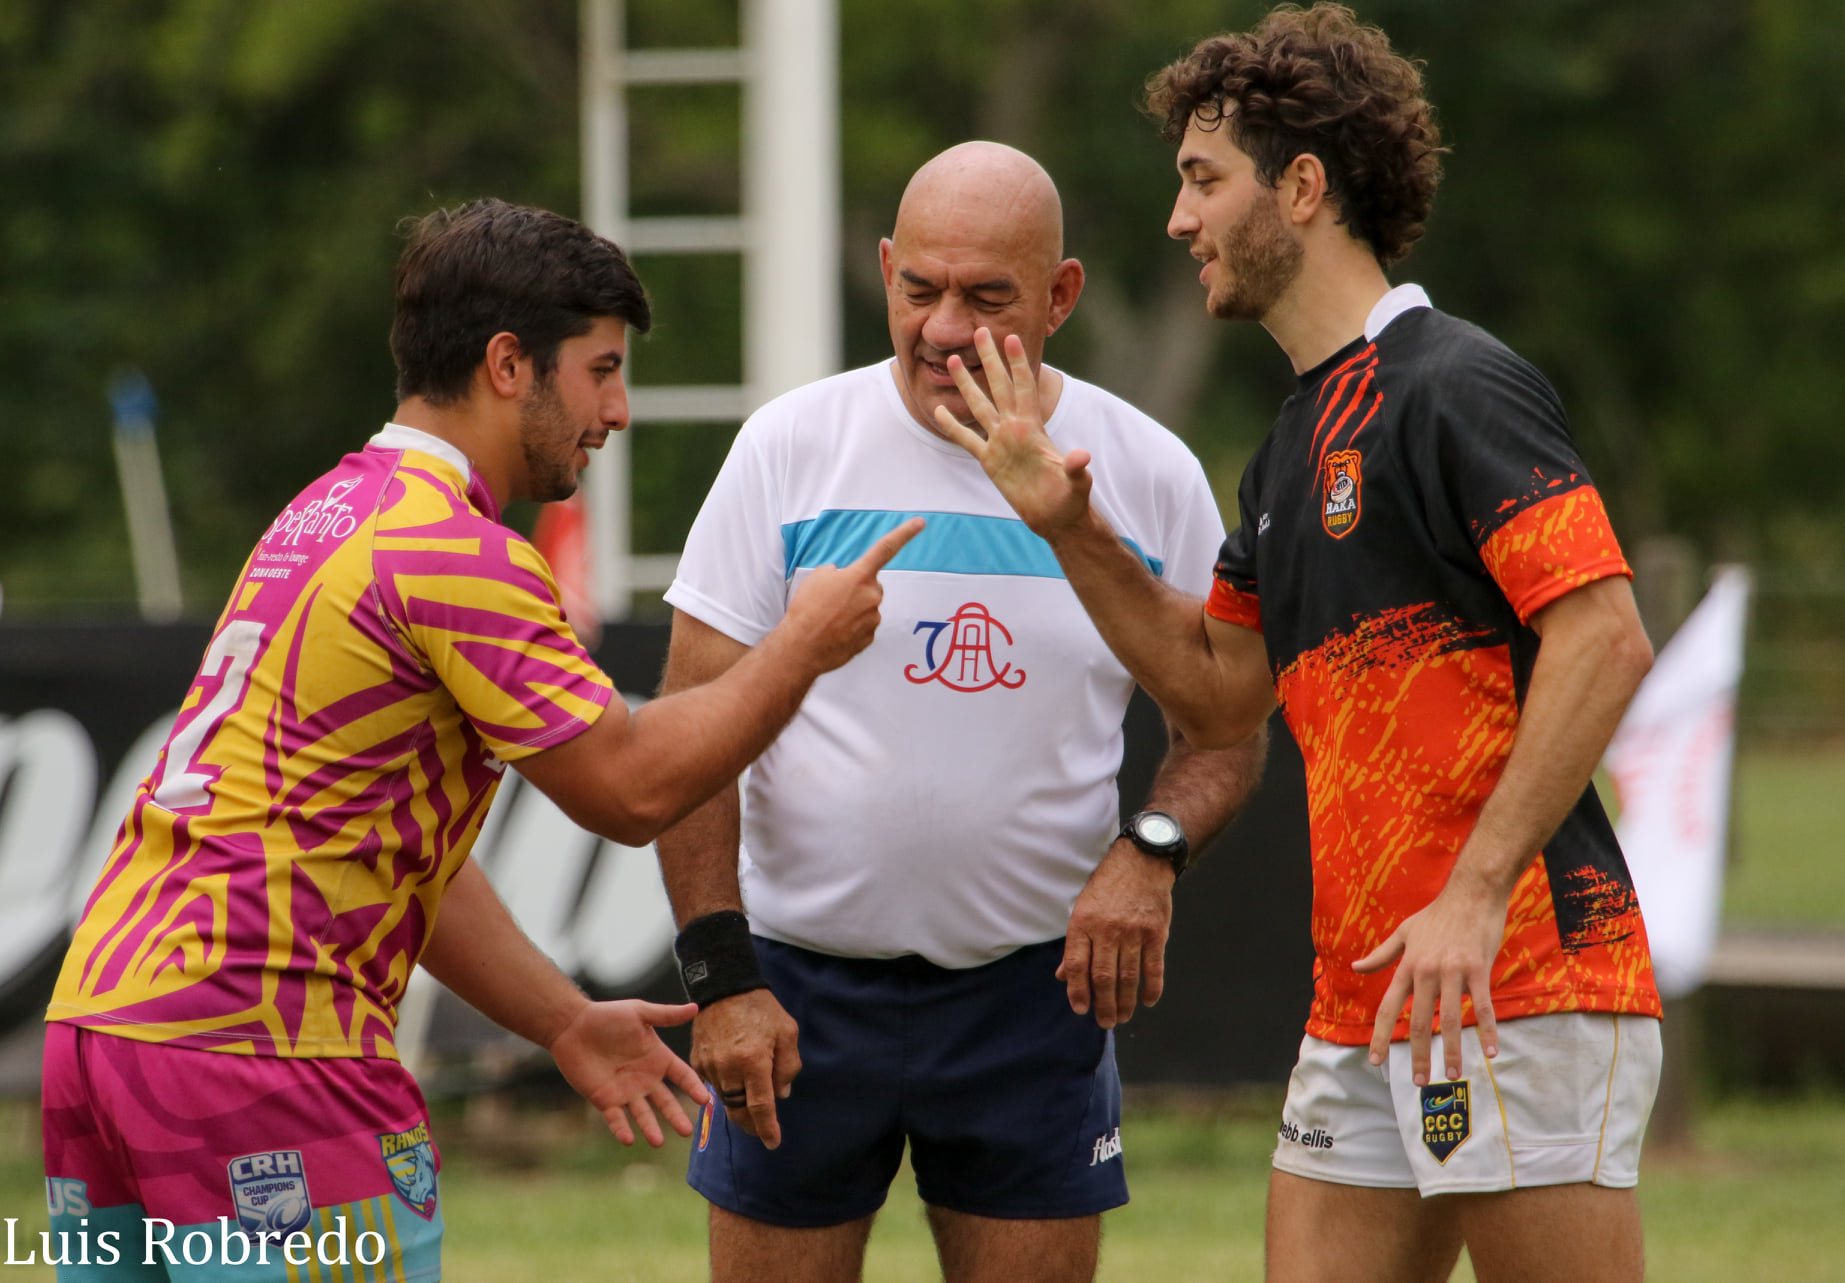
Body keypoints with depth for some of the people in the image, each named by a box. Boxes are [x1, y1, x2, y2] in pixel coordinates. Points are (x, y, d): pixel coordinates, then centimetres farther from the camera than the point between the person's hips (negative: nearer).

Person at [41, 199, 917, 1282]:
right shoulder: (456, 555, -11)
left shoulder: (338, 509, 20)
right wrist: (806, 646, 5)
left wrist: (566, 1022, 24)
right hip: (253, 1055, -10)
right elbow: (631, 787, -8)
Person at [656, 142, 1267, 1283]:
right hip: (801, 982, -1)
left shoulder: (1149, 473, 0)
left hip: (1035, 987, 1)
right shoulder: (792, 448, -4)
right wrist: (720, 975, -13)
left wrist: (1153, 849, -14)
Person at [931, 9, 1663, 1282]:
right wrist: (1071, 531, 14)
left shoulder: (1455, 389, -10)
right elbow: (1219, 693, 26)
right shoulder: (1298, 439, 19)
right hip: (1362, 1005, 9)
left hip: (1519, 980, -9)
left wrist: (1475, 894, -23)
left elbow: (1604, 638, -18)